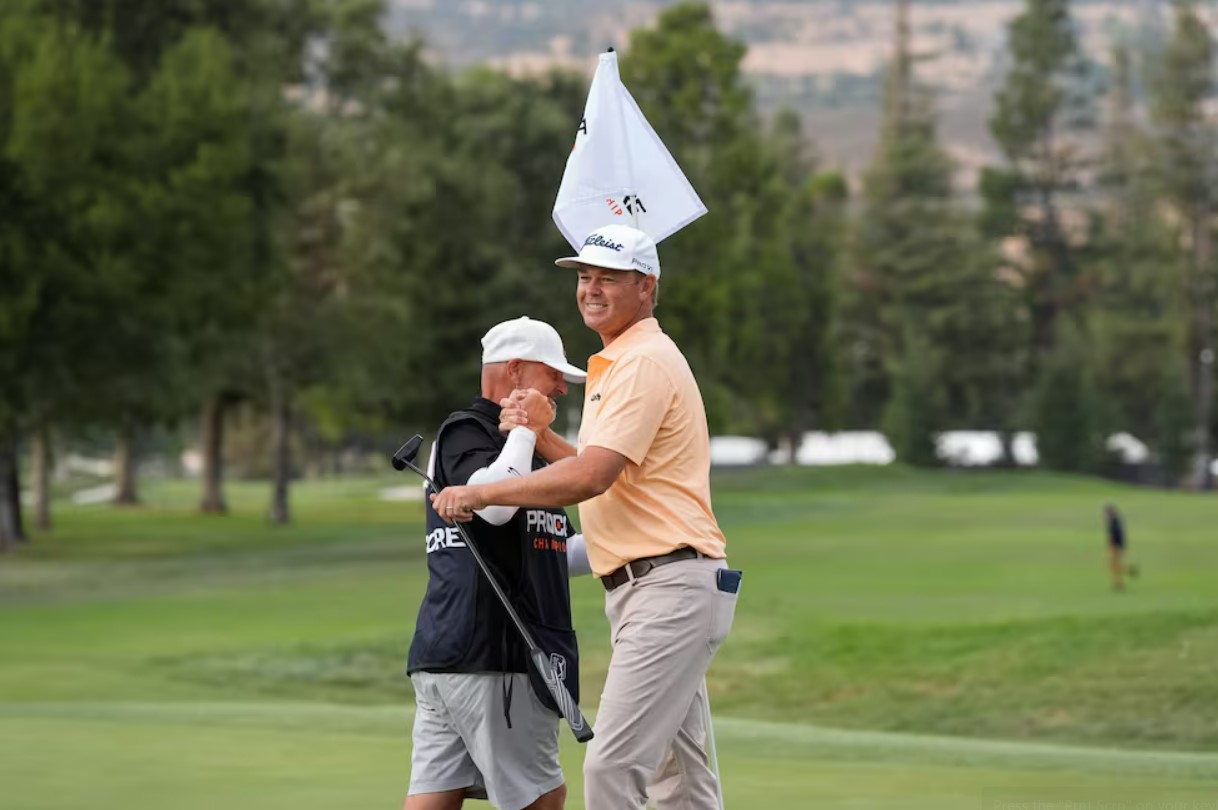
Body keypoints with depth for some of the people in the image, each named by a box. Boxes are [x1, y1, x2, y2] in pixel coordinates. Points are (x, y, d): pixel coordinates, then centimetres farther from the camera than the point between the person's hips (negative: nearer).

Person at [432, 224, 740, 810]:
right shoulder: (614, 364, 22)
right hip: (644, 590, 11)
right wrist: (539, 437, 9)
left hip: (670, 583, -11)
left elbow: (591, 478, -21)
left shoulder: (645, 362, -12)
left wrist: (482, 493, -14)